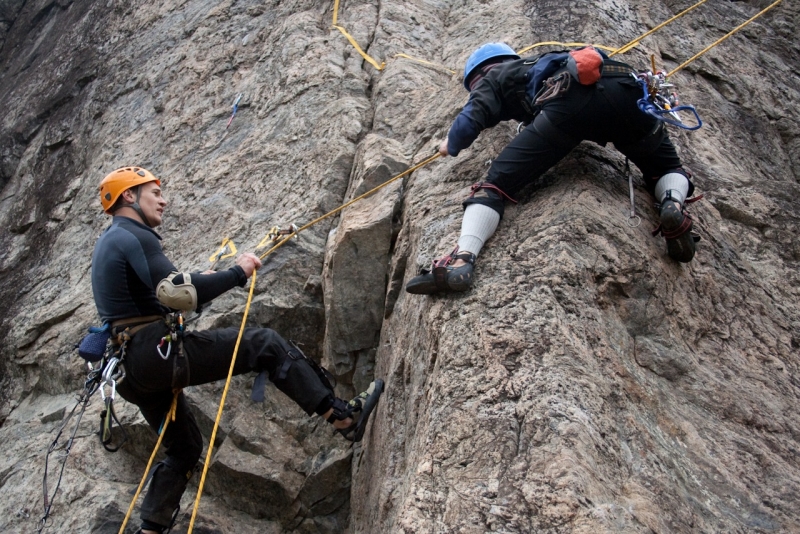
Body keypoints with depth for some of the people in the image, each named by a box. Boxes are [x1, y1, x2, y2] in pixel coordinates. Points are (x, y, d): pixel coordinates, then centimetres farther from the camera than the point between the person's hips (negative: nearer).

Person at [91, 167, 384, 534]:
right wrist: (236, 273, -11)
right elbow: (175, 291, -20)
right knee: (265, 345, -8)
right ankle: (344, 417, -9)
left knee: (185, 448, 22)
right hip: (156, 352, -10)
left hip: (133, 371, 10)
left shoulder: (108, 243, 22)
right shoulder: (135, 237, -8)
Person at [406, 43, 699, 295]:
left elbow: (471, 120, 9)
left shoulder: (491, 77, 28)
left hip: (568, 101, -5)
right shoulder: (538, 63, 44)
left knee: (497, 183, 1)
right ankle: (673, 205, -9)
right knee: (668, 170, 25)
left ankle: (461, 260, -21)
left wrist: (451, 146, 30)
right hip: (621, 87, 5)